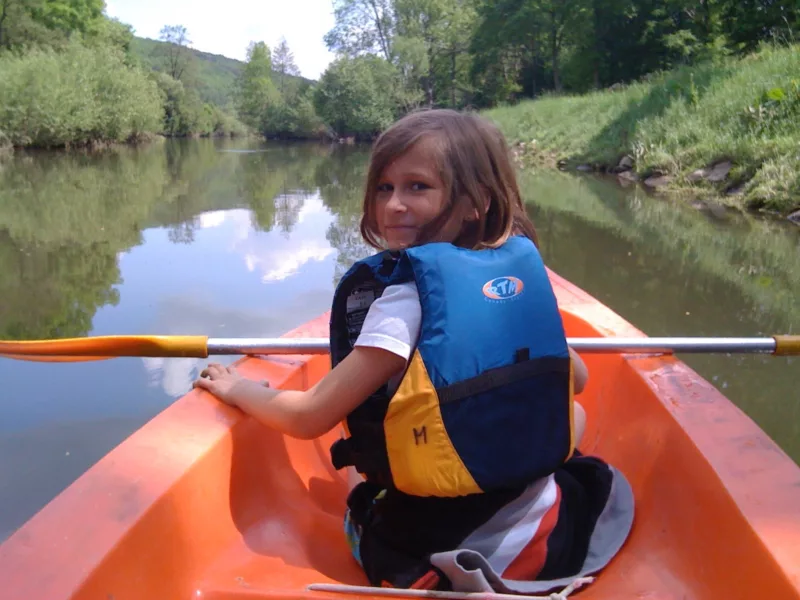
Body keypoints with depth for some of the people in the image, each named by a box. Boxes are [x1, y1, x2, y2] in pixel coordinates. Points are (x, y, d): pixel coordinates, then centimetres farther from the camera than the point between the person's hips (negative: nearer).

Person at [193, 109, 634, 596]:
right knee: (576, 413, 32)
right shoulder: (525, 268, -1)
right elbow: (577, 381, 15)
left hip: (428, 554, -4)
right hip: (547, 538, 5)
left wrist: (236, 386, 6)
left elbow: (309, 417, -13)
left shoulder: (407, 288, -16)